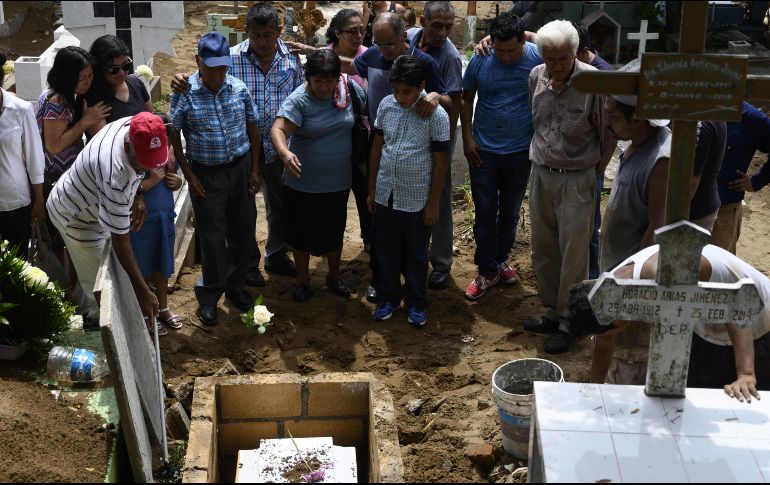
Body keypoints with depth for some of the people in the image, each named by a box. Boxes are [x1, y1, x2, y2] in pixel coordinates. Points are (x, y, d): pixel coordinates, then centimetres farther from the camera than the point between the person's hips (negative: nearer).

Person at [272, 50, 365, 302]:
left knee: (335, 232, 20)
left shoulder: (348, 88, -8)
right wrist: (284, 152, -54)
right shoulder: (299, 100, -20)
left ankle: (334, 276, 42)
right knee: (302, 233, 13)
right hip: (303, 184, -3)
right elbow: (279, 129, -32)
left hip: (338, 182, 3)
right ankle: (303, 280, 34)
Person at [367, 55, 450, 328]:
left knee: (416, 255, 11)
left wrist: (433, 203, -8)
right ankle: (388, 297, 33)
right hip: (386, 195, 4)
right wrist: (371, 189, 9)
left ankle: (416, 303, 29)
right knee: (386, 250, 16)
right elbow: (377, 147, 7)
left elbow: (440, 161, -9)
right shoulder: (386, 105, -2)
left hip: (417, 199, -4)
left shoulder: (436, 115, -14)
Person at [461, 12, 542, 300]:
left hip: (521, 152, 0)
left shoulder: (538, 59, -12)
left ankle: (501, 260, 34)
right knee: (485, 212, 4)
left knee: (510, 211, 16)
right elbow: (467, 99, 3)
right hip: (483, 151, 0)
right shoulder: (480, 60, -10)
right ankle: (487, 271, 15)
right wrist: (467, 138, -3)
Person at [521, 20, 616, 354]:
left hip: (576, 180, -5)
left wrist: (595, 171, 3)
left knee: (573, 255, 1)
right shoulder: (536, 77, -2)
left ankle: (568, 323, 13)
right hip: (541, 174, 6)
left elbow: (608, 132, -6)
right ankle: (552, 312, 29)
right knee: (543, 250, 14)